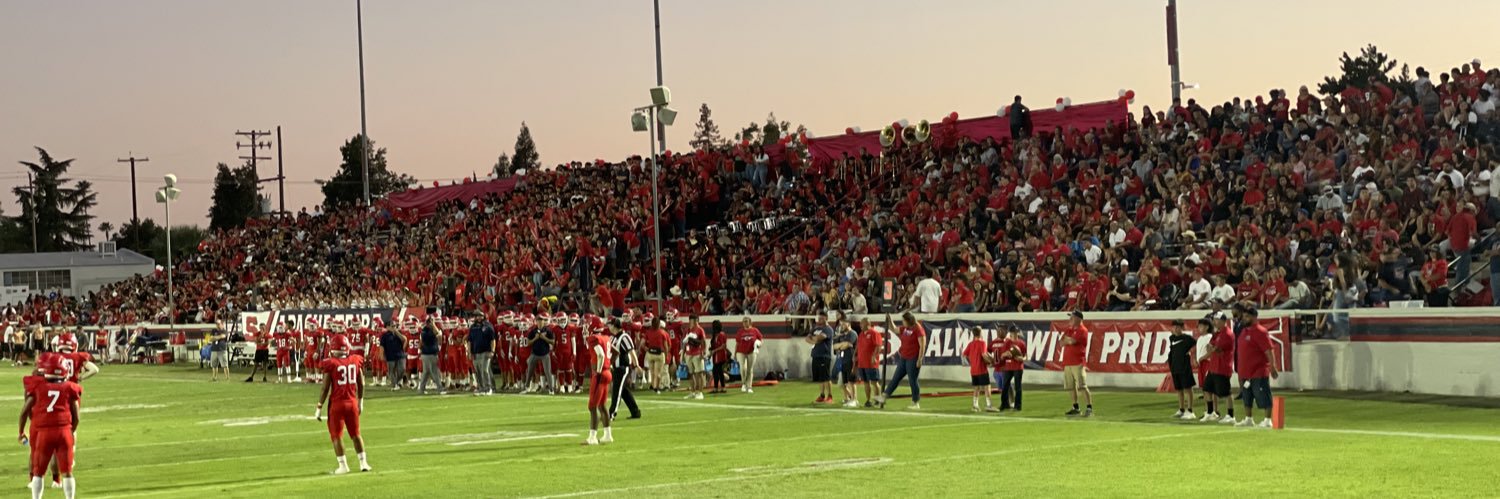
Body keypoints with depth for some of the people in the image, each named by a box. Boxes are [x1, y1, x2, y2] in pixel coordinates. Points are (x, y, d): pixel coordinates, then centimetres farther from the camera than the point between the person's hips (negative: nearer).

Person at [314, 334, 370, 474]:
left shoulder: (330, 364, -12)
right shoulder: (355, 361, 1)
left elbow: (325, 388, -10)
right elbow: (361, 384, 9)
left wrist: (319, 407, -2)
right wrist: (360, 401, 22)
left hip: (337, 403, -4)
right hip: (352, 402, 4)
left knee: (336, 436, 7)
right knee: (355, 434, 16)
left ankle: (343, 465, 6)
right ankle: (363, 462, 15)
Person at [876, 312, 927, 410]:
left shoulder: (918, 329, -14)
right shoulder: (905, 328, 11)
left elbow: (922, 346, -18)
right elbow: (893, 329, 27)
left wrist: (920, 360, -20)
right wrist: (889, 318, 15)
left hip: (913, 359, -8)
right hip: (903, 358, 8)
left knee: (912, 381, -3)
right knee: (895, 378, 10)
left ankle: (916, 403, 6)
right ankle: (883, 398, 12)